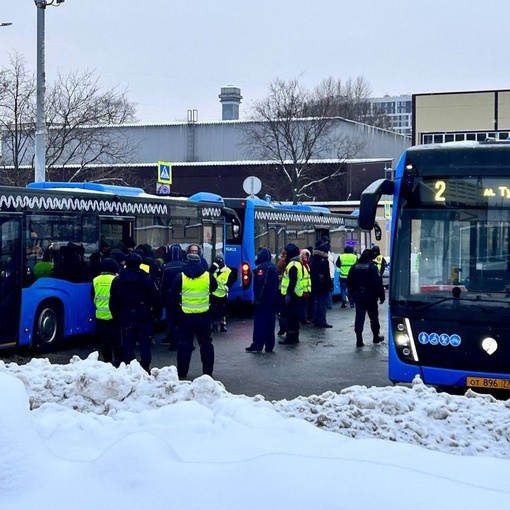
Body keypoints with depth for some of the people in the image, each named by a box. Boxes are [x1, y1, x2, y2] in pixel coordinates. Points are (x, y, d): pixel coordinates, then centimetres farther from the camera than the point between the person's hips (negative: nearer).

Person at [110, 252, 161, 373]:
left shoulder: (118, 280, 2)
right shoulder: (146, 279, -5)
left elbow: (113, 301, 5)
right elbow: (155, 298, -5)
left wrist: (116, 315, 13)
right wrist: (156, 313, 4)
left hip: (125, 317, 1)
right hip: (144, 316, -1)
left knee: (127, 344, 7)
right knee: (145, 344, 4)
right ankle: (145, 367, 0)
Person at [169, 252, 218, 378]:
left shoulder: (180, 277, -5)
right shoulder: (208, 276, -3)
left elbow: (173, 296, 0)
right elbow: (214, 287, 18)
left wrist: (176, 311, 10)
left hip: (186, 315, -1)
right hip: (204, 315, 1)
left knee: (185, 343, 7)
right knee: (206, 342, 11)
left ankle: (182, 372, 7)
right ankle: (208, 371, 13)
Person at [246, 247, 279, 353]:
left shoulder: (262, 267, -13)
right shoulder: (273, 267, 17)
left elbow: (261, 284, -22)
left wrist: (257, 298, -21)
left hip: (263, 300, -9)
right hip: (273, 299, 9)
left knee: (260, 323, -7)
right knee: (270, 323, 11)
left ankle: (257, 346, -8)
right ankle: (269, 346, 13)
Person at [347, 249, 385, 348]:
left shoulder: (354, 267, 4)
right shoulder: (372, 267, -10)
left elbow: (349, 282, 10)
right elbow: (378, 283, -14)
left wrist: (351, 294, 19)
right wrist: (381, 296, -7)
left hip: (358, 296, 3)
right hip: (370, 296, -3)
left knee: (359, 317, 2)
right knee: (373, 316, 12)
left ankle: (359, 339, -5)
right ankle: (376, 337, 23)